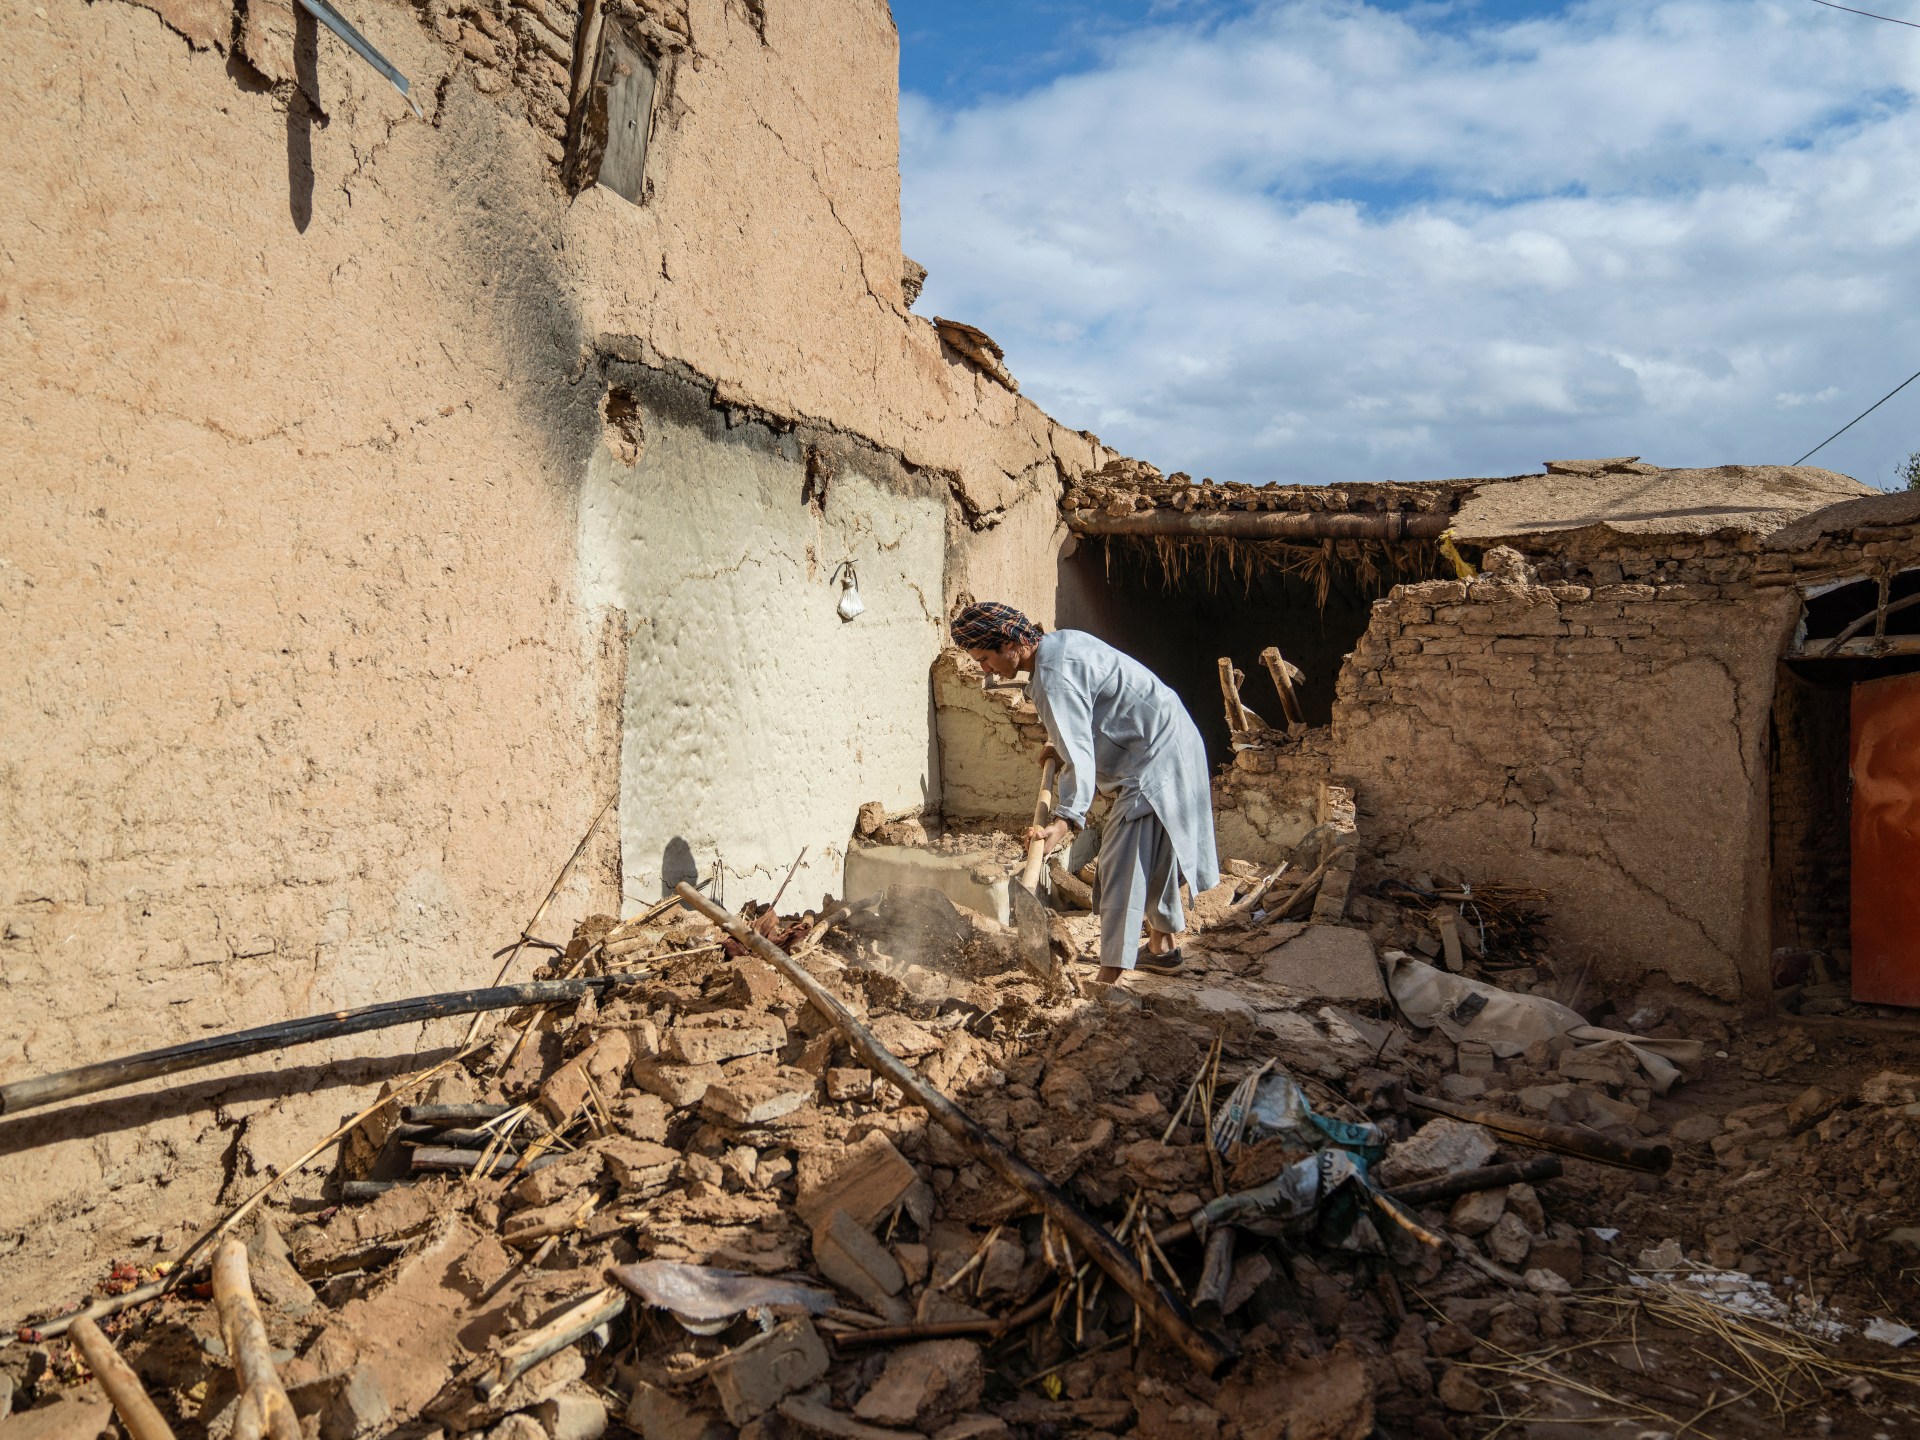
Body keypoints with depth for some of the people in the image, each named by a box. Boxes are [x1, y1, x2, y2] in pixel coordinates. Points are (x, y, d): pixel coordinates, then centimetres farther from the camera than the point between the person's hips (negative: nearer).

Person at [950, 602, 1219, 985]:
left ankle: (1109, 979, -13)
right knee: (1153, 855, 22)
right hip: (1172, 740, 11)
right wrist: (1060, 744, 21)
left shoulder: (1052, 678, -24)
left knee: (1122, 865, -13)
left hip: (1155, 760, -11)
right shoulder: (1062, 641, 8)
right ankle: (1163, 946, 37)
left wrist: (1064, 821, -44)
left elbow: (1079, 757, -34)